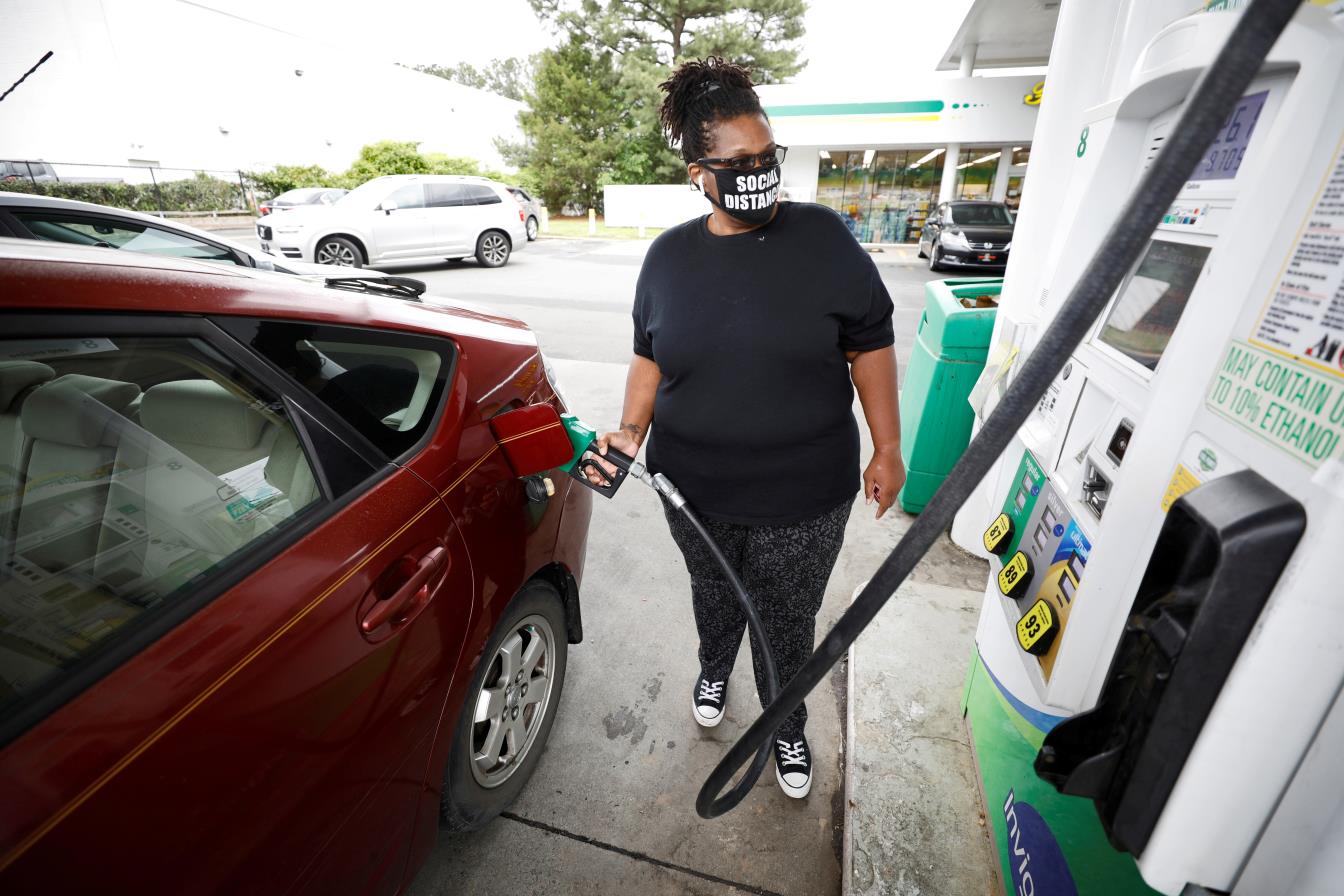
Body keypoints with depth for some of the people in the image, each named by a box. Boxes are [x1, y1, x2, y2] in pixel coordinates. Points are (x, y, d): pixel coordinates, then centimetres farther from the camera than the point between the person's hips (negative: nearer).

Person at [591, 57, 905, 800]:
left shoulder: (823, 237, -9)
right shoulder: (668, 254, -1)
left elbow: (869, 346, -4)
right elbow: (650, 356, 7)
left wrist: (887, 448, -3)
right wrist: (632, 432, -7)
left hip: (804, 495, -2)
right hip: (695, 489, 3)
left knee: (788, 622, 16)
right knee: (714, 594, 26)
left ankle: (786, 726, 45)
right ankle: (713, 669, 59)